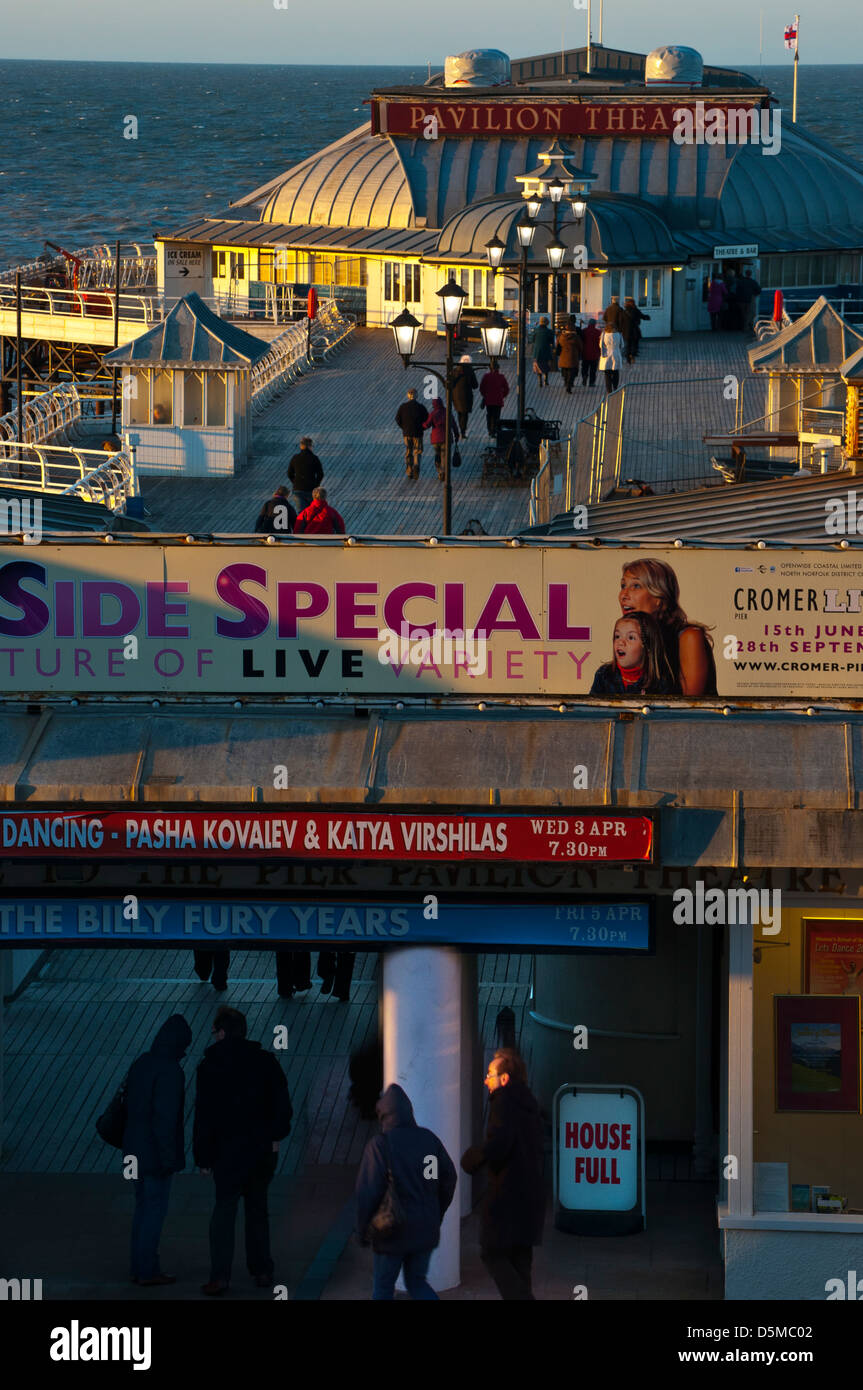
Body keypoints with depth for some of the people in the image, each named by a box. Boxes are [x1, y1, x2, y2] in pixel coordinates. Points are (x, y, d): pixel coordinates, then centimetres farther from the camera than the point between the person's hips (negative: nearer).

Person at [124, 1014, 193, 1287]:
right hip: (156, 1151, -8)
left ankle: (141, 1267, 20)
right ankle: (147, 1271, 6)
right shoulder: (170, 1072, -20)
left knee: (144, 1205, 16)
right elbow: (165, 1116, -24)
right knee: (156, 1209, 1)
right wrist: (168, 1157, -20)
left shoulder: (141, 1063, 7)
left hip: (135, 1148, 8)